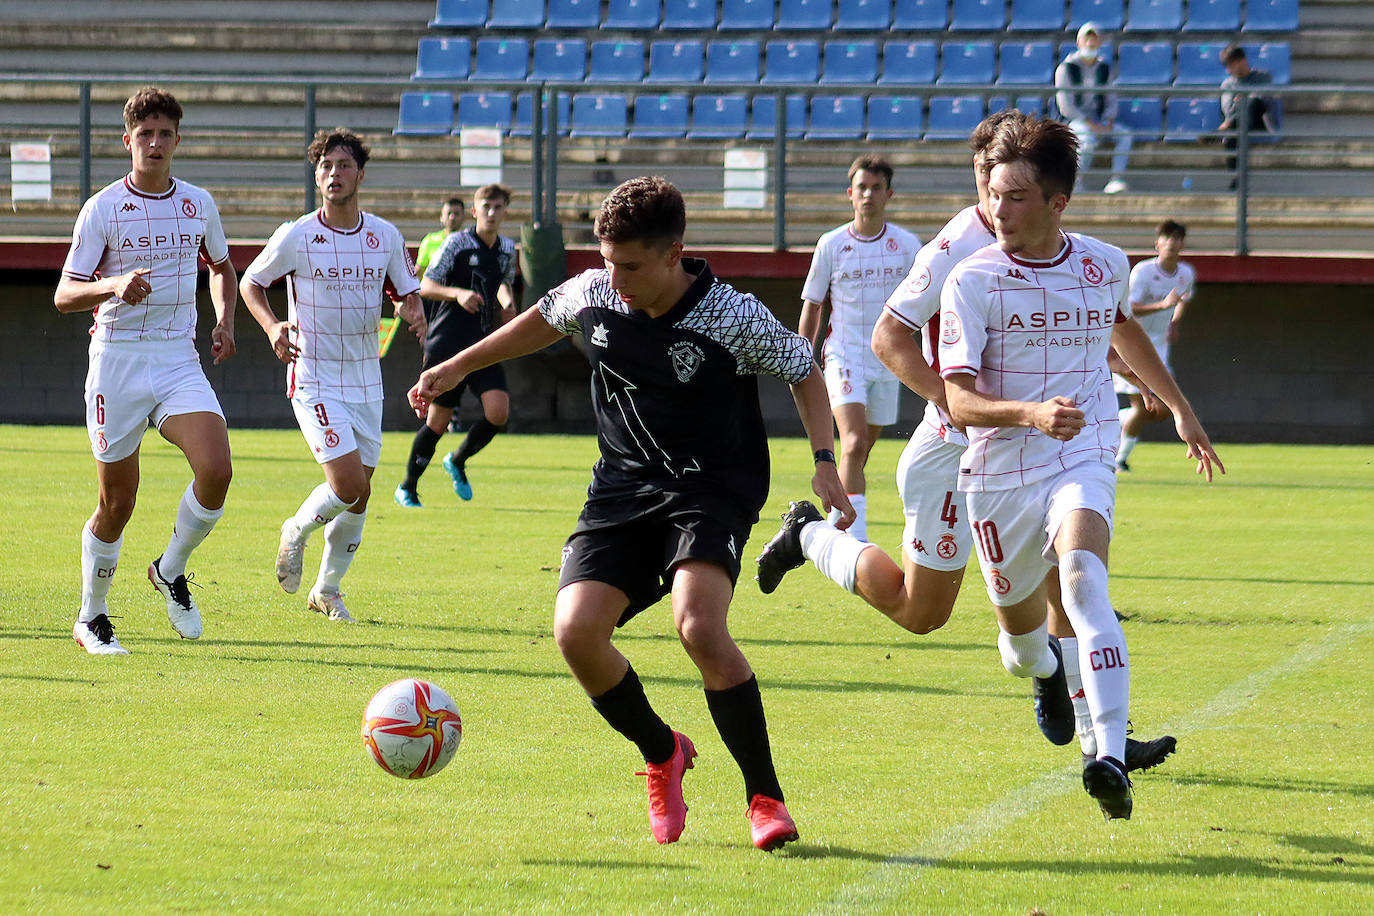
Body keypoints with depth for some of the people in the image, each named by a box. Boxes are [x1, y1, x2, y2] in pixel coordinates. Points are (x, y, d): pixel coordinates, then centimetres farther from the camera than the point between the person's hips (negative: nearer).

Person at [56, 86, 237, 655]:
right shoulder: (102, 210, -5)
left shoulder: (198, 205, 7)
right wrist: (113, 286, -26)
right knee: (116, 502, 1)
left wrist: (224, 321, 10)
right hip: (117, 362, -3)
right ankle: (91, 619, 20)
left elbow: (221, 266, 27)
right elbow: (64, 296, -7)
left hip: (180, 362, 3)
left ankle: (171, 573, 7)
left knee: (216, 470, -19)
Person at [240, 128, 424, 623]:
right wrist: (273, 326, -13)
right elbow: (251, 282, 5)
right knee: (349, 482, -18)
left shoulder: (386, 237, 1)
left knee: (359, 494, 8)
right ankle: (297, 532, 13)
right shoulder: (295, 237, -9)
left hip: (365, 380, 4)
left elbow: (407, 293, 13)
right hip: (314, 381, -4)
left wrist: (413, 313, -11)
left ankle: (327, 589, 26)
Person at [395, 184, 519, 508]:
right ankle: (407, 488, 18)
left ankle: (457, 462, 15)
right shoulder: (457, 243, -7)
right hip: (447, 345, -4)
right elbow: (425, 286, -7)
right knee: (438, 420, -1)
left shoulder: (507, 249, 9)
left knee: (498, 412, -13)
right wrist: (458, 293, -25)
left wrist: (507, 302, 6)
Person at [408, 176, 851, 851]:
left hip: (711, 490, -5)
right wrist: (460, 365, 24)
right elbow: (545, 320, 19)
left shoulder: (733, 318, -17)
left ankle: (765, 796, -17)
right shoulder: (591, 295, -5)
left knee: (699, 625, -30)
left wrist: (824, 462, -11)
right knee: (576, 631, -16)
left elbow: (803, 371, 0)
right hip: (623, 491, 5)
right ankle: (661, 755, 13)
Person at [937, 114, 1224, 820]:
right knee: (1021, 627, 12)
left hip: (1082, 466, 0)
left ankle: (1110, 758, -39)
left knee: (1083, 576, -29)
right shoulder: (972, 280, -9)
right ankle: (1044, 671, 54)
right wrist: (1030, 413, -35)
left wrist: (1180, 409, 34)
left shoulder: (1104, 265, 2)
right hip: (998, 474, 0)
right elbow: (959, 399, -16)